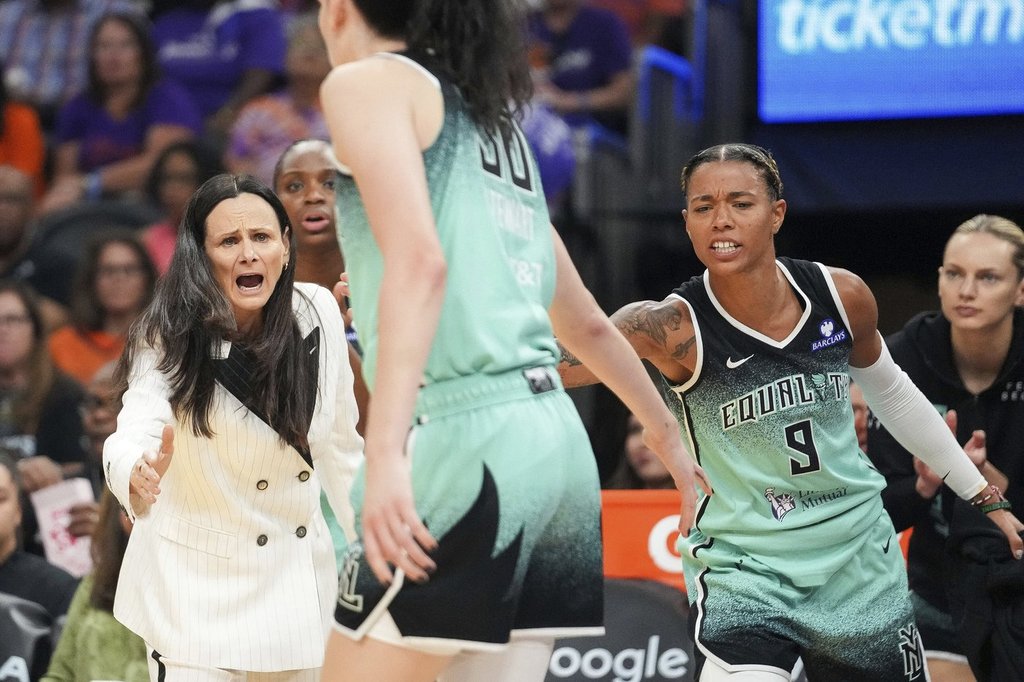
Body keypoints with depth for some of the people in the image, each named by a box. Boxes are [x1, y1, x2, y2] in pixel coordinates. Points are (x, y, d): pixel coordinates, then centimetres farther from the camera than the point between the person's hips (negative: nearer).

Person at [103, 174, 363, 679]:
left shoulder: (318, 312, -7)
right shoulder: (172, 338, -17)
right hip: (194, 575, -4)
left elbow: (339, 439, 6)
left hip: (297, 568, 4)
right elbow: (136, 433, -33)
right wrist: (139, 475, -55)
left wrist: (370, 536, 13)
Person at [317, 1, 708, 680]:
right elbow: (587, 323, 31)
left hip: (464, 441, -8)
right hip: (555, 439, 8)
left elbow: (419, 262, -17)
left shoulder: (368, 84, 0)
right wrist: (669, 436, 45)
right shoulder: (496, 119, 23)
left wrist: (384, 452, -26)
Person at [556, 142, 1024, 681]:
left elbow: (891, 394, 13)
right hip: (743, 570, -4)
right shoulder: (676, 327, -18)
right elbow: (564, 360, -35)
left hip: (859, 558, 4)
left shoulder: (842, 296, -6)